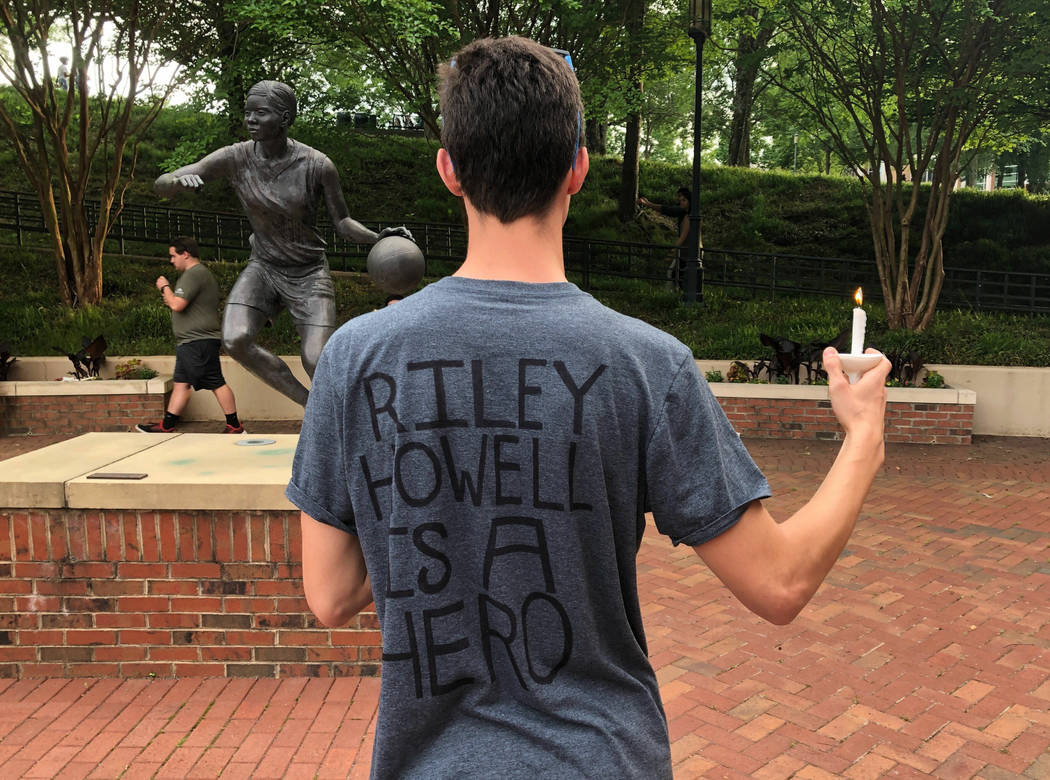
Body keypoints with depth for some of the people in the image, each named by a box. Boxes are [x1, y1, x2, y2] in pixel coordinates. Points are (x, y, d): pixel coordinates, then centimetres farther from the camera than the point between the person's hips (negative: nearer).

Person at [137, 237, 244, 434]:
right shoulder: (201, 273, 22)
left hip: (198, 341, -11)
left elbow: (177, 305, -21)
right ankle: (167, 426, 15)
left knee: (216, 383, -8)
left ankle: (235, 426, -5)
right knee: (181, 383, 11)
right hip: (191, 342, 11)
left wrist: (165, 287, -4)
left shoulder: (194, 274, -13)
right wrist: (170, 299, 20)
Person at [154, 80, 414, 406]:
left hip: (309, 272, -2)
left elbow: (343, 222, -6)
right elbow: (160, 185, -9)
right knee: (235, 341, -23)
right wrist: (179, 180, -34)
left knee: (316, 364, -16)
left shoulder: (318, 165, -17)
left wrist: (378, 237, -26)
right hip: (263, 267, 3)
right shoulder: (235, 158, -12)